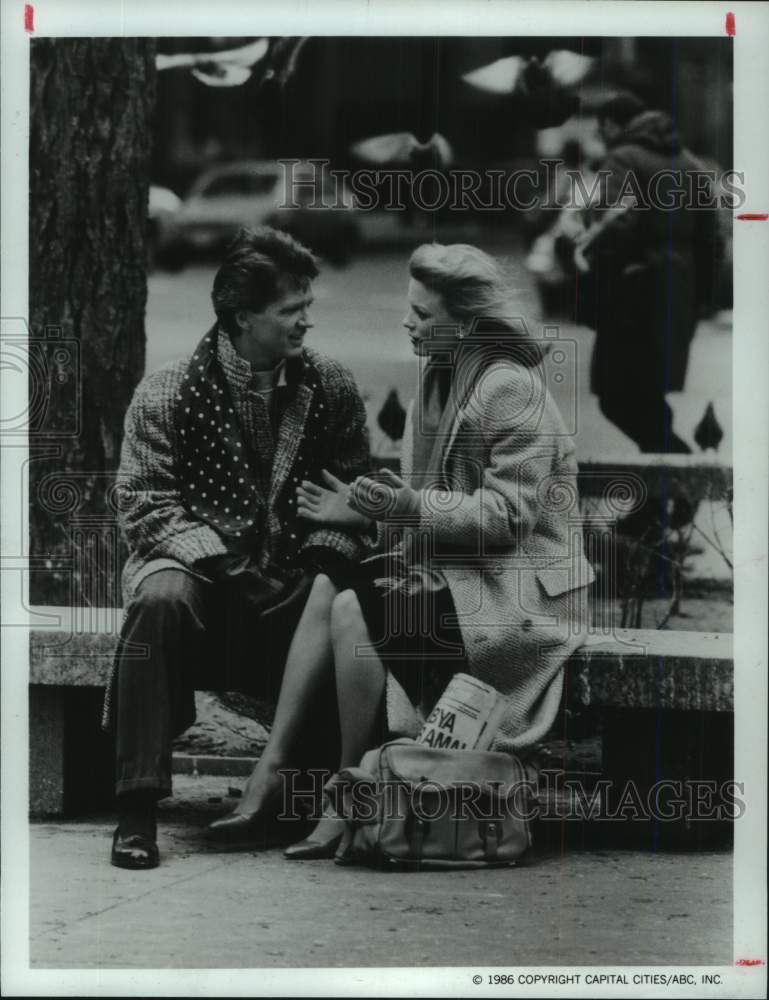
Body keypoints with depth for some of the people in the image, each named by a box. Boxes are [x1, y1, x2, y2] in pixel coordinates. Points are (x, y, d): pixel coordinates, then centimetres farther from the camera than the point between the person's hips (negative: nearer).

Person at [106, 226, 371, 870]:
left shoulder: (331, 388, 4)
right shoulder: (169, 394, -6)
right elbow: (146, 505, -10)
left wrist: (324, 559, -14)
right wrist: (220, 561, -23)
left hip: (291, 581, 3)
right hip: (198, 566, -3)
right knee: (162, 598, -36)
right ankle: (138, 805, -29)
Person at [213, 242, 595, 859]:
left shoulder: (511, 390, -17)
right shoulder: (439, 380, 12)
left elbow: (510, 513, -21)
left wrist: (416, 509, -28)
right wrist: (367, 512, 0)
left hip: (517, 591, -9)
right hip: (456, 566, 9)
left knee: (356, 612, -22)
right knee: (328, 586, -7)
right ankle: (273, 771, -10)